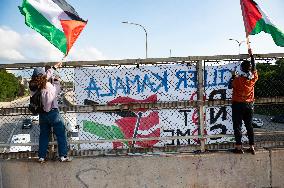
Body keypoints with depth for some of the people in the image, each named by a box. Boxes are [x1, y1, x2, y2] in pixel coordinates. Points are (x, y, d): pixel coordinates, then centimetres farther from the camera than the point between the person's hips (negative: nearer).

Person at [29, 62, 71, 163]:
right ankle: (63, 156, 10)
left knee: (43, 135, 17)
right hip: (53, 113, -6)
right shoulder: (48, 86, -24)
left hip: (42, 114, 6)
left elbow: (47, 75, 7)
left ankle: (41, 157, 21)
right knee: (61, 134, 7)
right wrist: (56, 81, 12)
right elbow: (56, 90, -3)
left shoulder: (33, 86, -4)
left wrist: (55, 67, 18)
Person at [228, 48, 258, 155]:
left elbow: (230, 86, 0)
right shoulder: (254, 78, -4)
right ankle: (252, 147, 15)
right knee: (249, 126, 12)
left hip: (238, 105, -4)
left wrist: (233, 76, 10)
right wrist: (251, 55, 21)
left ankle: (239, 147, 4)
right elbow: (254, 68, 13)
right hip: (249, 105, 4)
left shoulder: (238, 79, -16)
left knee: (237, 126, 3)